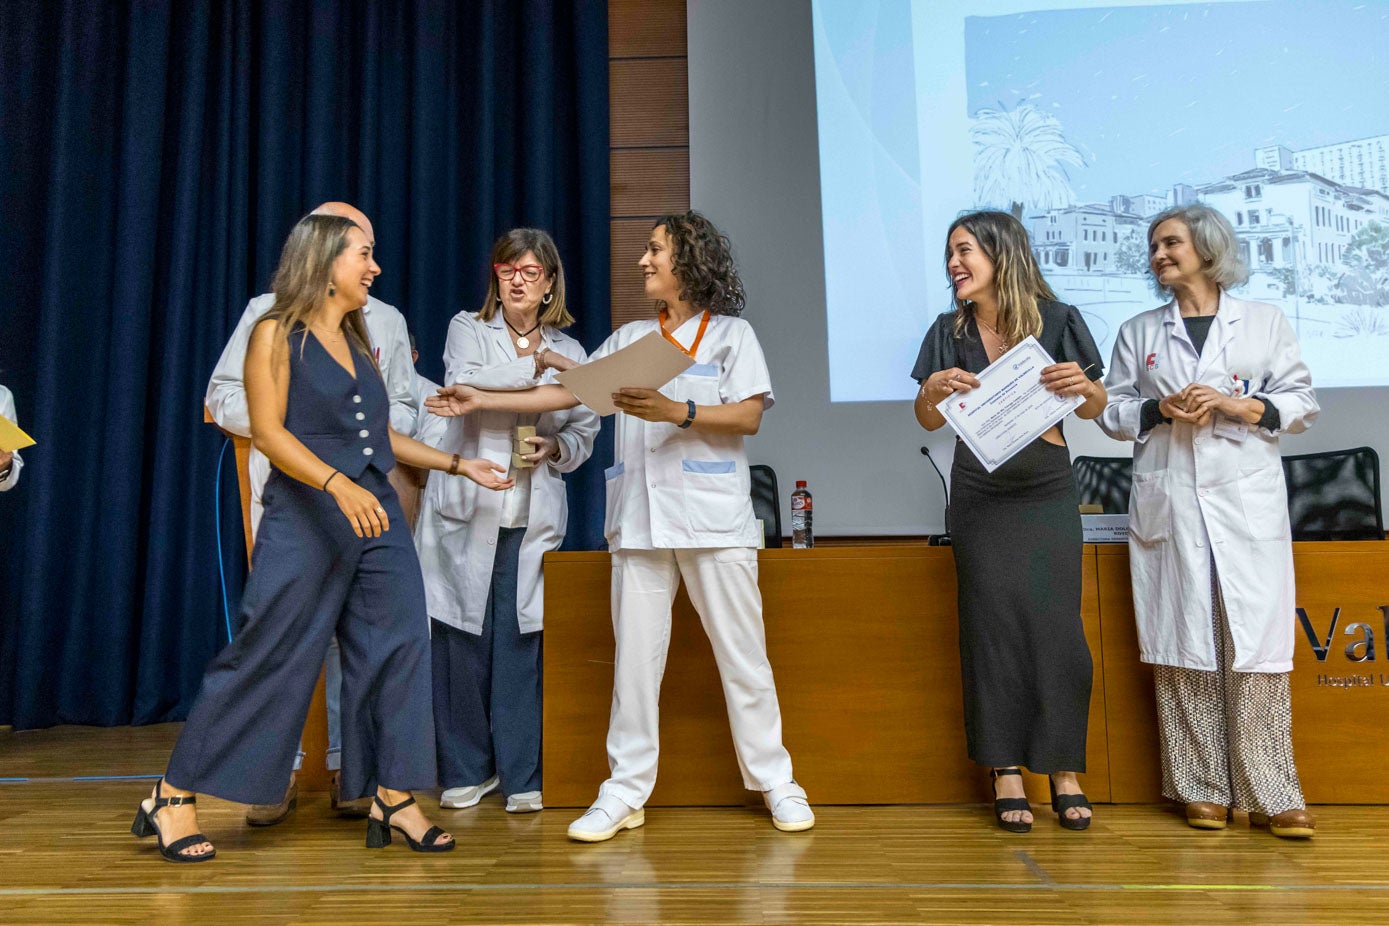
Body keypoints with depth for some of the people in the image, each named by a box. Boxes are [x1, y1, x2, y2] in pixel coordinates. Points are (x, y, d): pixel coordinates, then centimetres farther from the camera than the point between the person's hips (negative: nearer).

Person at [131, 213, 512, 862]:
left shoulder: (359, 344, 18)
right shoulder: (276, 334, -1)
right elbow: (267, 430, -11)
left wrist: (459, 465, 17)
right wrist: (337, 483, -25)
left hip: (377, 517, 7)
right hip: (304, 520, -6)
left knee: (398, 649, 1)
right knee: (268, 660, -3)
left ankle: (393, 798, 11)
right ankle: (174, 797, 14)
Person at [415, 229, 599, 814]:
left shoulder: (569, 351, 14)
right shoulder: (467, 328, 9)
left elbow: (585, 434, 15)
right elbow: (464, 387, -12)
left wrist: (556, 448, -6)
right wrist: (535, 364, -18)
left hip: (533, 518, 1)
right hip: (466, 510, -1)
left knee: (522, 642, -2)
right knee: (461, 641, 0)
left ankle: (522, 775, 8)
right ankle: (468, 770, 16)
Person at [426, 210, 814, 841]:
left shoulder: (731, 333, 6)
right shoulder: (630, 337, 19)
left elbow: (748, 416, -5)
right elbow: (569, 391, 17)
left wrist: (675, 412, -18)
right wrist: (481, 400, 14)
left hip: (714, 518, -4)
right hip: (639, 521, 4)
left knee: (742, 655, 1)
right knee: (634, 657, 4)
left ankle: (775, 783, 14)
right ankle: (625, 792, 13)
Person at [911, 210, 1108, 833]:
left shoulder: (1056, 321, -2)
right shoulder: (950, 332, 4)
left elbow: (1094, 408, 3)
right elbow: (928, 421, 6)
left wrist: (1084, 387, -20)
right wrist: (932, 392, -16)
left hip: (1047, 495, -1)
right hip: (981, 498, 1)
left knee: (1056, 624, -1)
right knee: (993, 626, 2)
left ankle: (1064, 772, 12)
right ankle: (1005, 773, 11)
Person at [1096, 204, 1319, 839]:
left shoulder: (1265, 322, 11)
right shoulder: (1137, 333, 14)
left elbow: (1301, 402, 8)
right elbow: (1112, 411, 11)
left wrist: (1237, 405, -9)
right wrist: (1161, 410, -7)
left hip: (1247, 501, -1)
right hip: (1169, 504, 1)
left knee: (1256, 643, -6)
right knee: (1184, 646, 1)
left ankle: (1270, 795, 3)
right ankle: (1203, 789, 10)